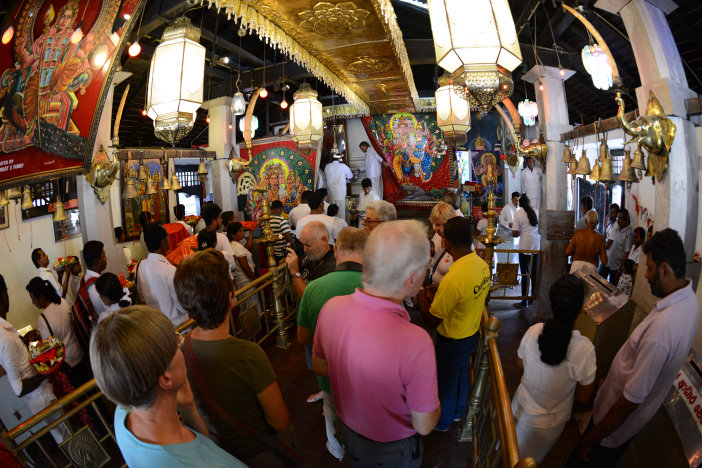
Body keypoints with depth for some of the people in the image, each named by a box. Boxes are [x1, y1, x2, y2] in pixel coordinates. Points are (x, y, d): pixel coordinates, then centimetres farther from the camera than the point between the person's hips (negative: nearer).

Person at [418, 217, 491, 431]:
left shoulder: (453, 279, -38)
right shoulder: (483, 265, -11)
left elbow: (431, 321, -26)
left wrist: (419, 291, -14)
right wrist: (438, 296, -2)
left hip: (452, 342, -7)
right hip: (472, 333, 8)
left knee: (446, 382, 19)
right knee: (461, 375, 30)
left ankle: (442, 421, 44)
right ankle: (458, 411, 55)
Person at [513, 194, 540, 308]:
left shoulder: (518, 213, -5)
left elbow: (515, 233, -9)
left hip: (525, 246, -3)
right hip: (537, 246, 3)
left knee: (525, 274, 3)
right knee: (535, 274, 13)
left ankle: (524, 302, 6)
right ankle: (534, 300, 21)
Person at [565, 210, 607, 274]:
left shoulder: (578, 233, -3)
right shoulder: (599, 237, -6)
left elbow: (568, 252, -3)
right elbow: (604, 262, -5)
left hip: (576, 265, 1)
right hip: (591, 267, -1)